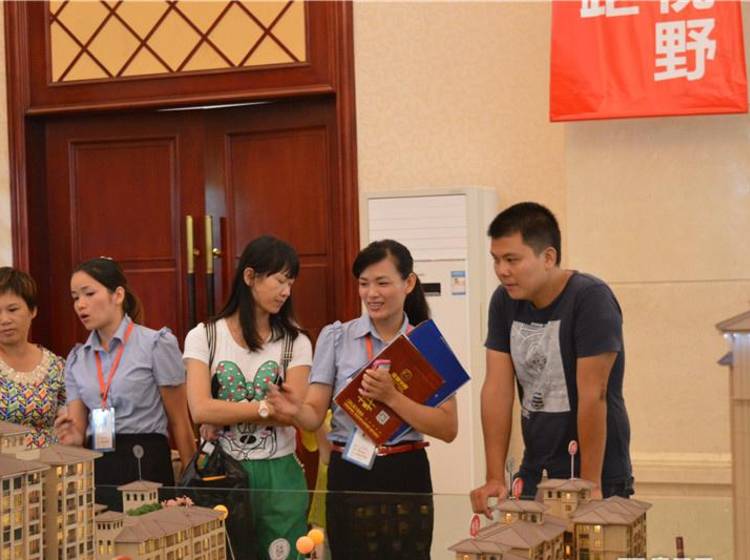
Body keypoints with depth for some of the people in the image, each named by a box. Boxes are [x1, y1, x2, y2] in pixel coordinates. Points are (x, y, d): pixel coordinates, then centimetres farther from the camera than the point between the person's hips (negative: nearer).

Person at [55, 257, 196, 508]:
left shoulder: (156, 344, -4)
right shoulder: (77, 359, 12)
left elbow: (179, 423, -3)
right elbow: (79, 429, 11)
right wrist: (73, 437, -13)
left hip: (145, 466, -4)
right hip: (96, 468, 4)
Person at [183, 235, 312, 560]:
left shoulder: (295, 342, 4)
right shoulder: (203, 337, 1)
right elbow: (201, 410, -12)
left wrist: (225, 415, -9)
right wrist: (268, 407, -12)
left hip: (278, 475, 1)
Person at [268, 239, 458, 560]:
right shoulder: (335, 337, 2)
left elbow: (448, 429, -7)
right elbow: (315, 416, -2)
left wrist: (392, 398, -19)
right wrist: (294, 410, -24)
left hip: (406, 477, 0)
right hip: (349, 476, 0)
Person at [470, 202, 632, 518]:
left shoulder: (591, 299, -16)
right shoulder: (504, 301, 2)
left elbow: (593, 397, -19)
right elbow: (497, 388, -2)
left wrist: (589, 485, -20)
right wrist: (494, 478, -7)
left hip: (600, 479, -5)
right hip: (535, 476, 6)